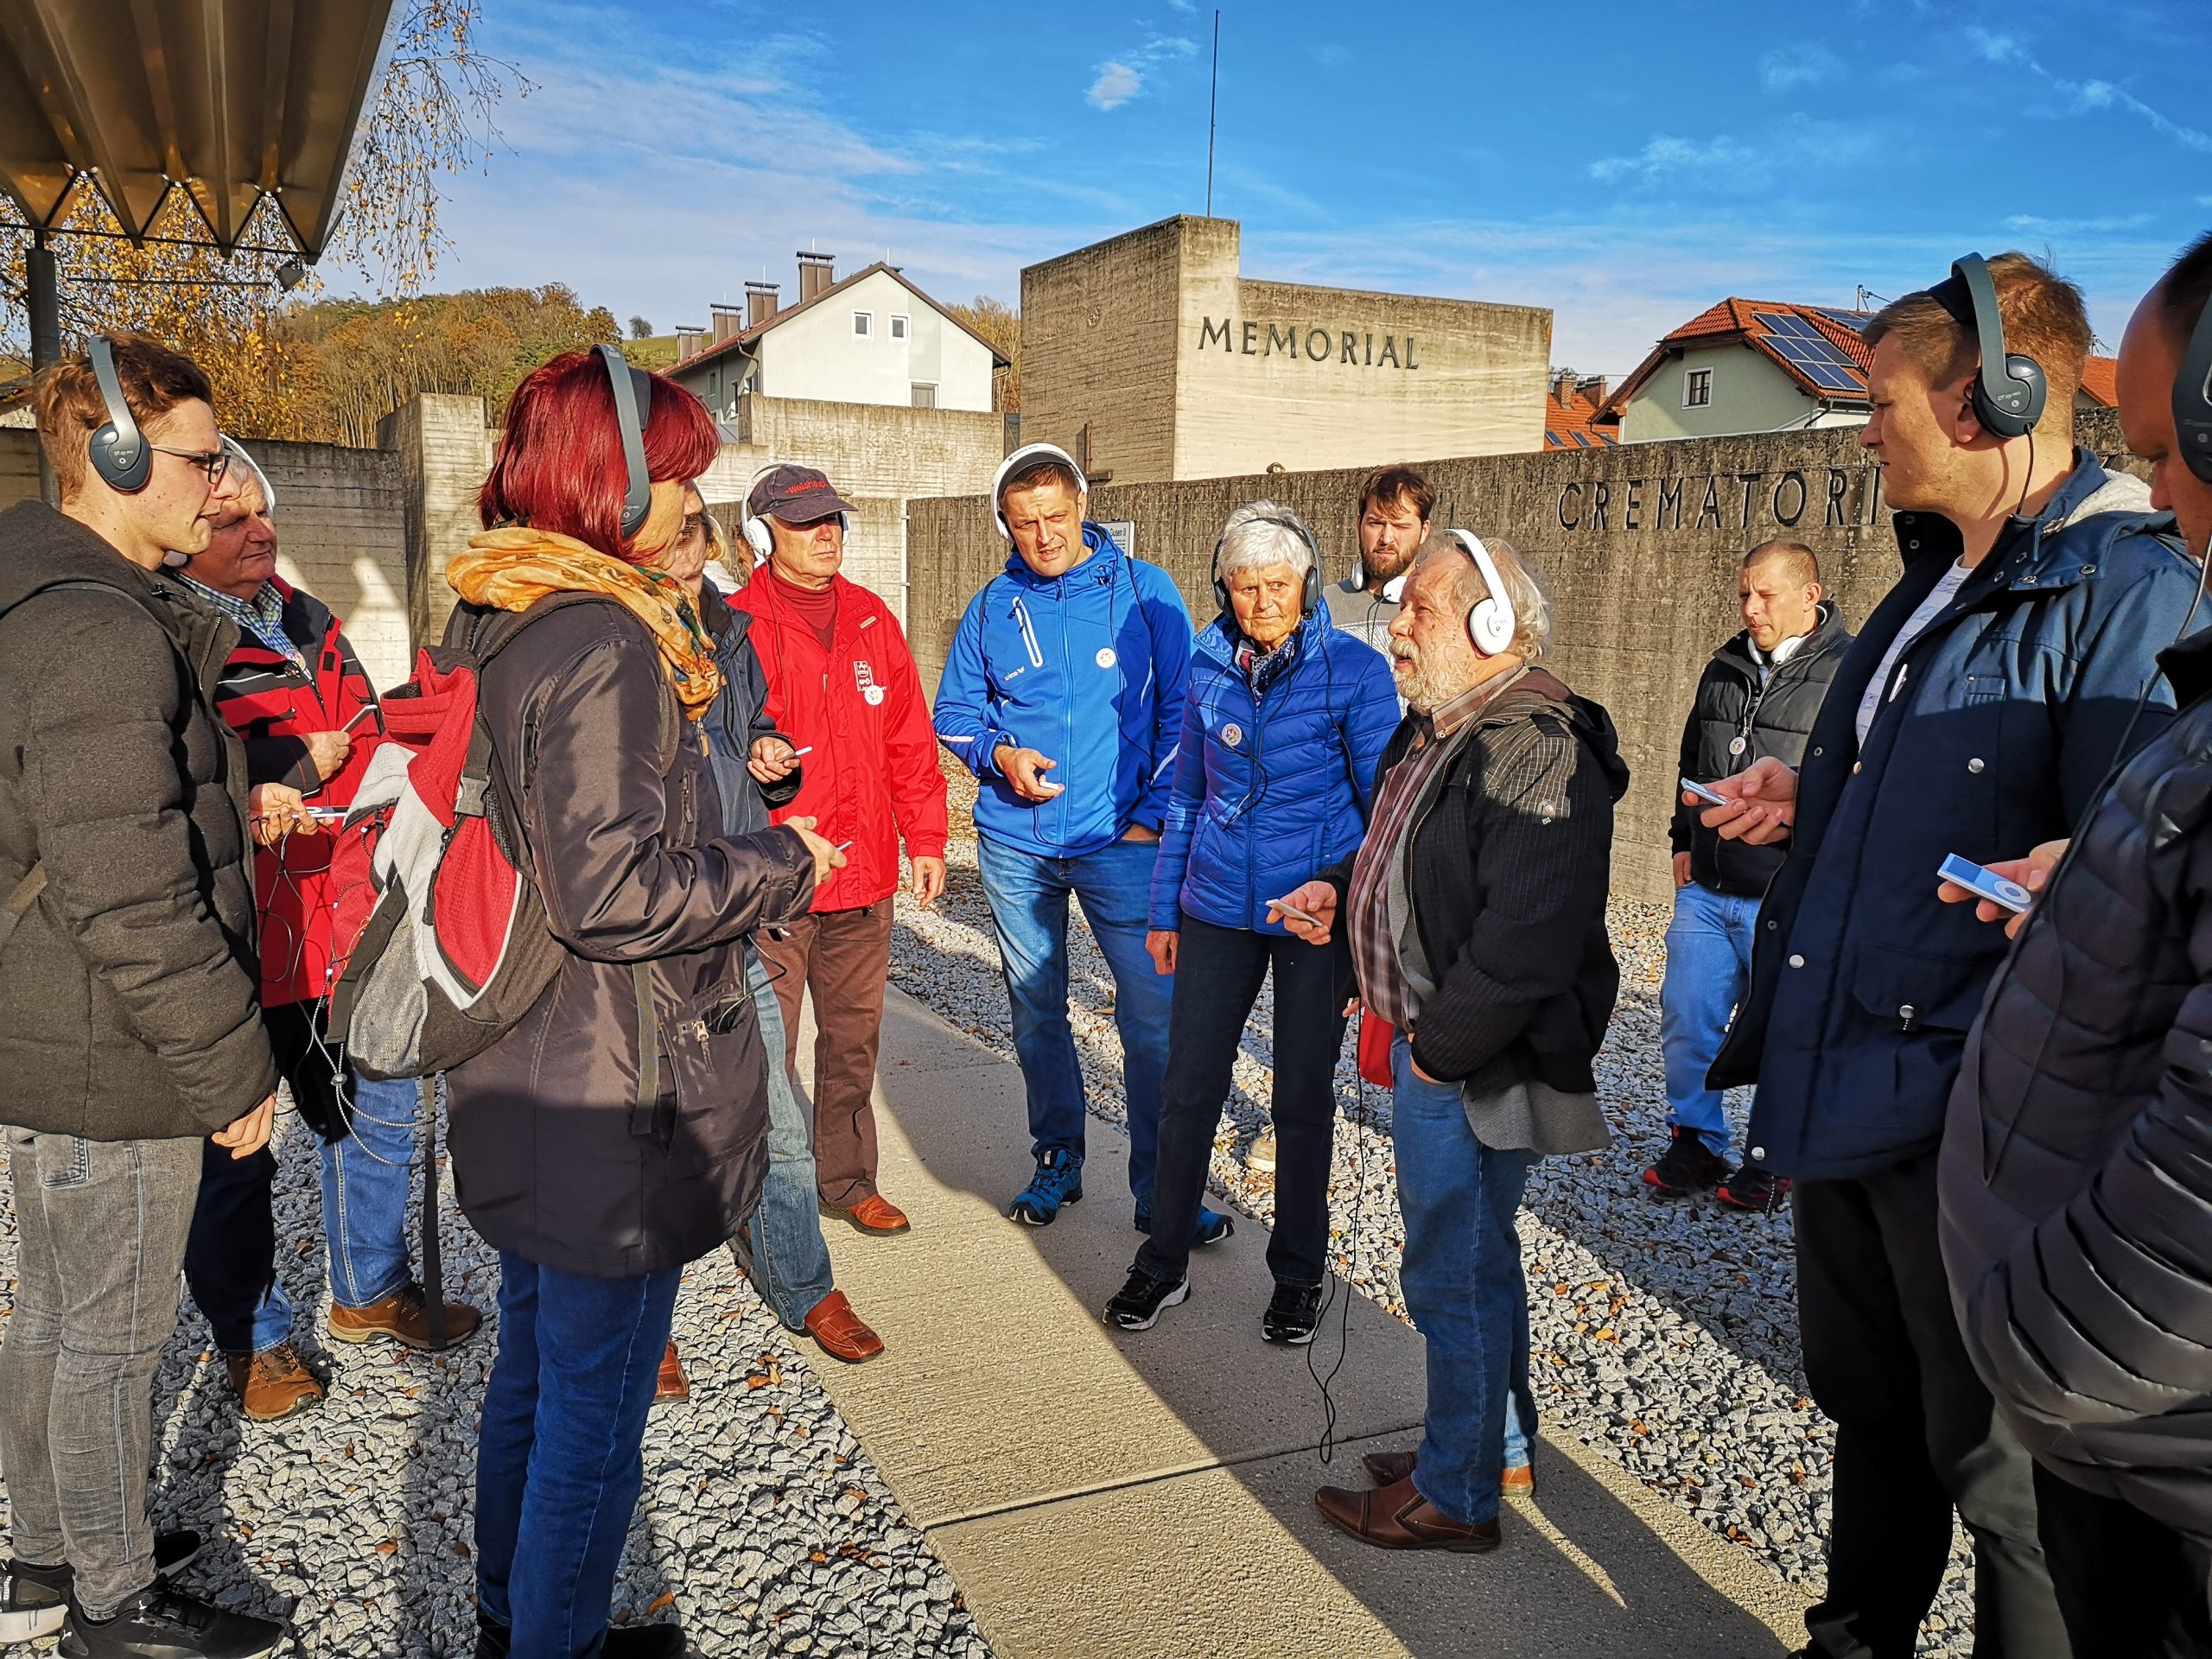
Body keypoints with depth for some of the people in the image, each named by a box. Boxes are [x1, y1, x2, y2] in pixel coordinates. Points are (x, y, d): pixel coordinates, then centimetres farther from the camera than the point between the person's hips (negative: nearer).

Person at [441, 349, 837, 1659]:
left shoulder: (490, 618, 8)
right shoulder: (600, 642, -22)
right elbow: (616, 892, -27)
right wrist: (782, 863, -13)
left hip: (522, 1084, 10)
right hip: (611, 1099, -10)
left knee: (535, 1371, 25)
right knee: (596, 1412, 8)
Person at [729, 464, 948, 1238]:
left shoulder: (872, 620, 10)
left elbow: (909, 738, 13)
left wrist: (925, 837, 11)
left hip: (865, 876, 5)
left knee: (855, 1036, 16)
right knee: (764, 1049, 0)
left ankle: (848, 1179, 32)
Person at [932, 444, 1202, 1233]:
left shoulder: (1145, 591, -1)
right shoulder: (991, 607, 5)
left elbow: (1181, 710, 1)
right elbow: (954, 712, 13)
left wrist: (1153, 814, -5)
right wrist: (998, 754, -8)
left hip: (1121, 841, -3)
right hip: (1015, 845, 3)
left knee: (1153, 1016, -3)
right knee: (1035, 1011, 13)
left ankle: (1160, 1190, 10)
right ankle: (1057, 1162, 31)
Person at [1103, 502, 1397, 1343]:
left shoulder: (1354, 670, -9)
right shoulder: (1209, 667, 2)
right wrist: (1164, 909, 13)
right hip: (1218, 908, 3)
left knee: (1302, 1099, 10)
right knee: (1187, 1091, 8)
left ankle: (1299, 1272, 29)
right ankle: (1164, 1262, 26)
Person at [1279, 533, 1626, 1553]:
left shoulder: (1533, 753, -23)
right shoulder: (1440, 731, 10)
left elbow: (1525, 942, -30)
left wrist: (1438, 1046, -22)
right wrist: (1340, 891, 8)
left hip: (1476, 1066, -10)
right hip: (1428, 1045, 10)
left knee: (1453, 1274, 3)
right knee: (1475, 1254, 22)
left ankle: (1456, 1496, 20)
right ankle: (1498, 1447, 40)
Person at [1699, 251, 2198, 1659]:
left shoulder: (2130, 589, -15)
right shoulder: (1938, 579, 14)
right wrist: (1810, 806, 13)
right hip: (1842, 1092, 9)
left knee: (2005, 1466, 8)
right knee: (1869, 1410, 25)